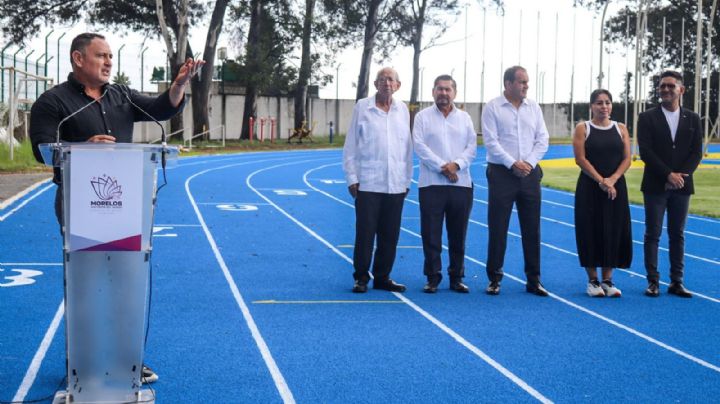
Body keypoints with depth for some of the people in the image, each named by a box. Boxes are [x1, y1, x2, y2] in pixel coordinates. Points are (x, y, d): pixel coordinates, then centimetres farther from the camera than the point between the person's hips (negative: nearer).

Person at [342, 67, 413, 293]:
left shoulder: (402, 110, 10)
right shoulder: (362, 107, 1)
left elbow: (407, 147, 13)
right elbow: (350, 145, 1)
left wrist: (407, 179, 11)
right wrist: (351, 178, -3)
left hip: (396, 185, 3)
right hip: (368, 183, -3)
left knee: (390, 235, 7)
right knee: (365, 233, -1)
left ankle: (382, 277, 19)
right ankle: (361, 278, 10)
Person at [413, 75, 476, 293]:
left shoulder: (464, 118, 13)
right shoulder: (423, 117, 5)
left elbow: (472, 147, 5)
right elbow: (419, 146, -6)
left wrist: (456, 164, -12)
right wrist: (442, 167, -14)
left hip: (461, 183, 2)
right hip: (431, 184, -2)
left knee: (458, 235, 6)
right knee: (431, 234, -1)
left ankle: (456, 277, 15)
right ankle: (433, 277, 8)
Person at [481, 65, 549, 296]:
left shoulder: (533, 108, 10)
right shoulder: (492, 108, -2)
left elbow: (542, 139, 7)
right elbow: (491, 141, -9)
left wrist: (529, 162, -7)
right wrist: (513, 163, -15)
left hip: (530, 173, 4)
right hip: (501, 173, -4)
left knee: (532, 228, 6)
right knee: (497, 228, 0)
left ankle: (533, 280, 13)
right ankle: (494, 279, 10)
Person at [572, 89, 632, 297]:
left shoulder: (620, 129, 8)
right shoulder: (582, 129, 0)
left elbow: (627, 159, 1)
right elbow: (580, 159, -8)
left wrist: (612, 180, -14)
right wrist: (601, 181, -16)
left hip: (616, 188, 3)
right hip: (589, 188, -3)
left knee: (613, 231, 3)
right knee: (591, 231, 0)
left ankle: (607, 280, 13)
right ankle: (593, 280, 10)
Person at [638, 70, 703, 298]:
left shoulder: (692, 119, 8)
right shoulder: (647, 118, 0)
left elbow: (696, 153, 4)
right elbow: (645, 152, -8)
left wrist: (682, 175, -11)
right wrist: (668, 175, -15)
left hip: (682, 186, 2)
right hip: (655, 186, -2)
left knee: (677, 235, 6)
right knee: (652, 235, -1)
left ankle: (677, 282, 10)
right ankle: (653, 281, 4)